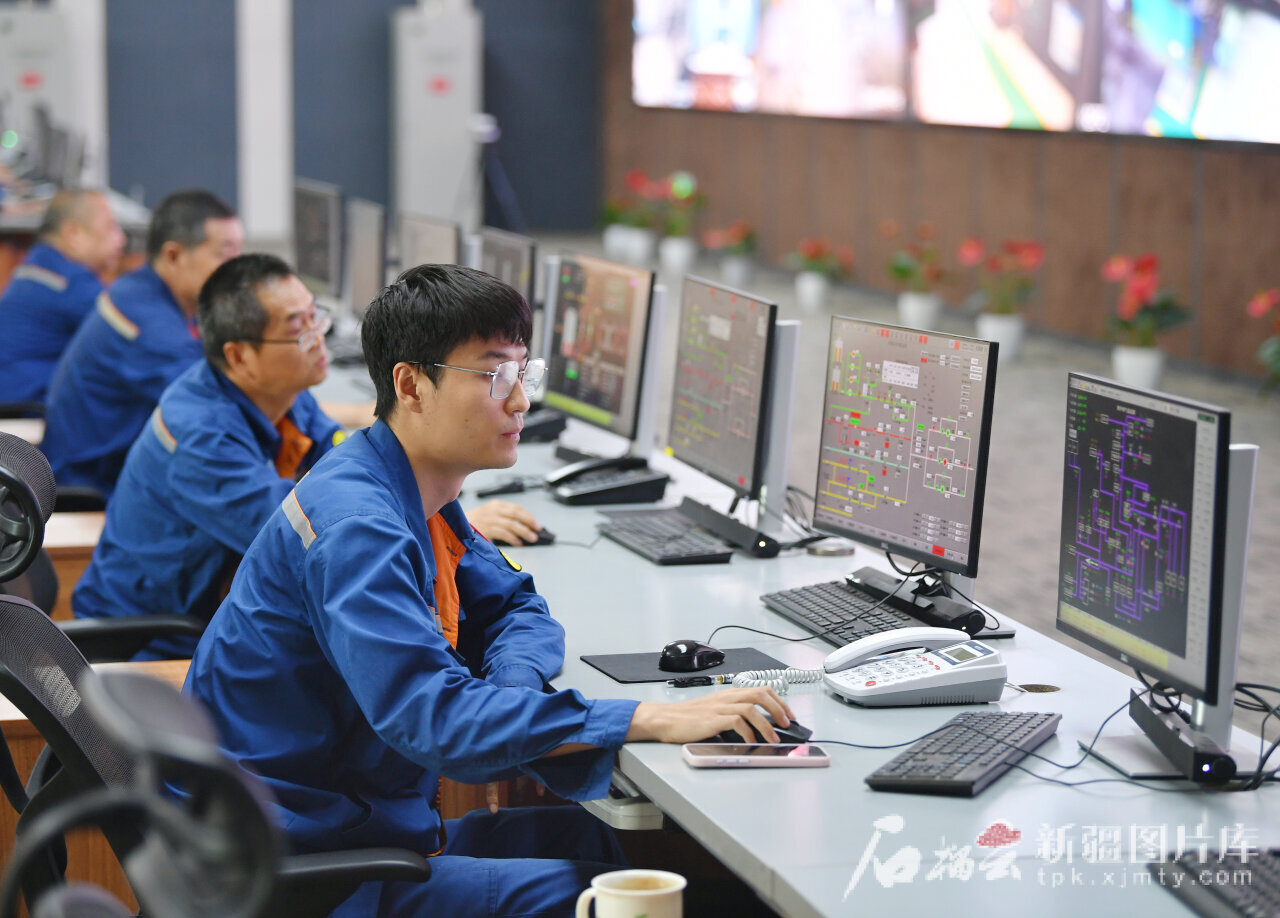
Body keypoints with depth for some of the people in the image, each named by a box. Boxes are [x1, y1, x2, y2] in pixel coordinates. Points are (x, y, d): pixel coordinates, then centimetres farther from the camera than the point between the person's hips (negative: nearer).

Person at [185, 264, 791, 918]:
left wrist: (507, 692, -7)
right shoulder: (356, 526, -24)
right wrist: (652, 720, -34)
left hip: (372, 821, 9)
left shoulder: (422, 500, 7)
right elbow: (433, 716, -34)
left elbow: (515, 606, 19)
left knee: (605, 837, 1)